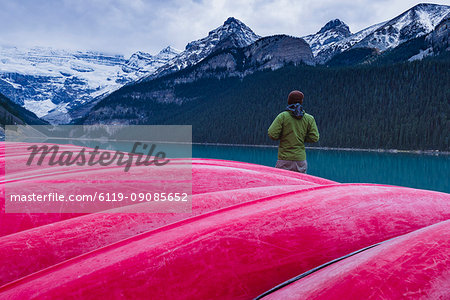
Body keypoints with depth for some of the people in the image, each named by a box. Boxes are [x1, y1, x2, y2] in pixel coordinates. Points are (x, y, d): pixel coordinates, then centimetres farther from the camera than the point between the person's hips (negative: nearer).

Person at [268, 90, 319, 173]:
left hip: (285, 159, -3)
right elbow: (314, 138, 1)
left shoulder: (282, 116, -5)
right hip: (301, 160, 3)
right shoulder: (309, 119, 3)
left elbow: (272, 134, -10)